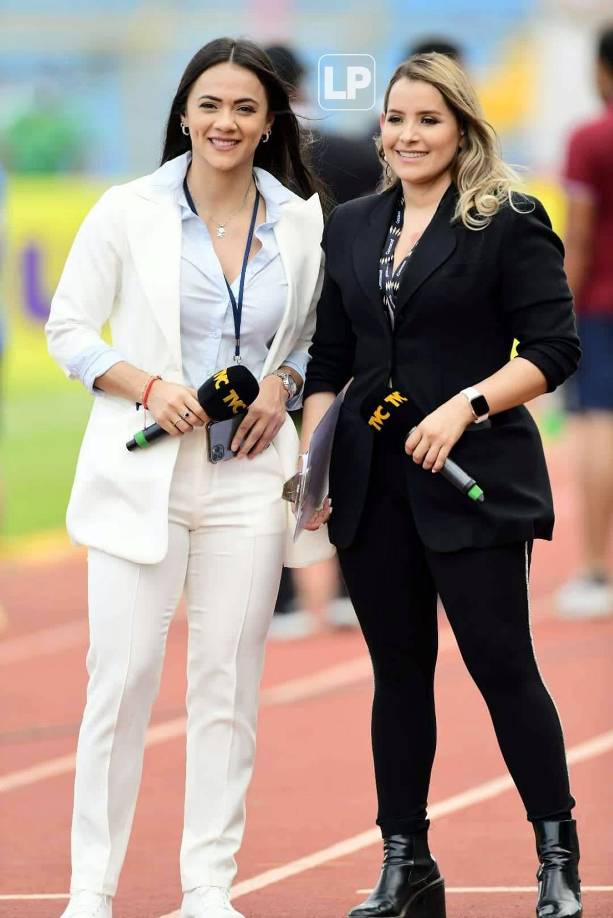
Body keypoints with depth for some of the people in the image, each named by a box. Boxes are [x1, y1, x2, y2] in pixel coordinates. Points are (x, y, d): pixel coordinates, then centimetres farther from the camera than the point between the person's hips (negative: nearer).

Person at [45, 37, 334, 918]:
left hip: (248, 474, 2)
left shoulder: (302, 223, 4)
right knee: (123, 676, -5)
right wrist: (147, 385, -13)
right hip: (141, 471, -2)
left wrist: (283, 384, -3)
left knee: (228, 681, 4)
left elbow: (318, 336, 17)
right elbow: (68, 330, 2)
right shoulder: (128, 212, -3)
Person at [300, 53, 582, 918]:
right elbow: (329, 357, 16)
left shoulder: (510, 223, -5)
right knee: (398, 673, 9)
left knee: (501, 664, -5)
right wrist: (311, 457, 7)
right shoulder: (352, 227, 12)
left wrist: (466, 406, -20)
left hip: (473, 480, -5)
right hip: (371, 483, 5)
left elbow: (553, 350, -9)